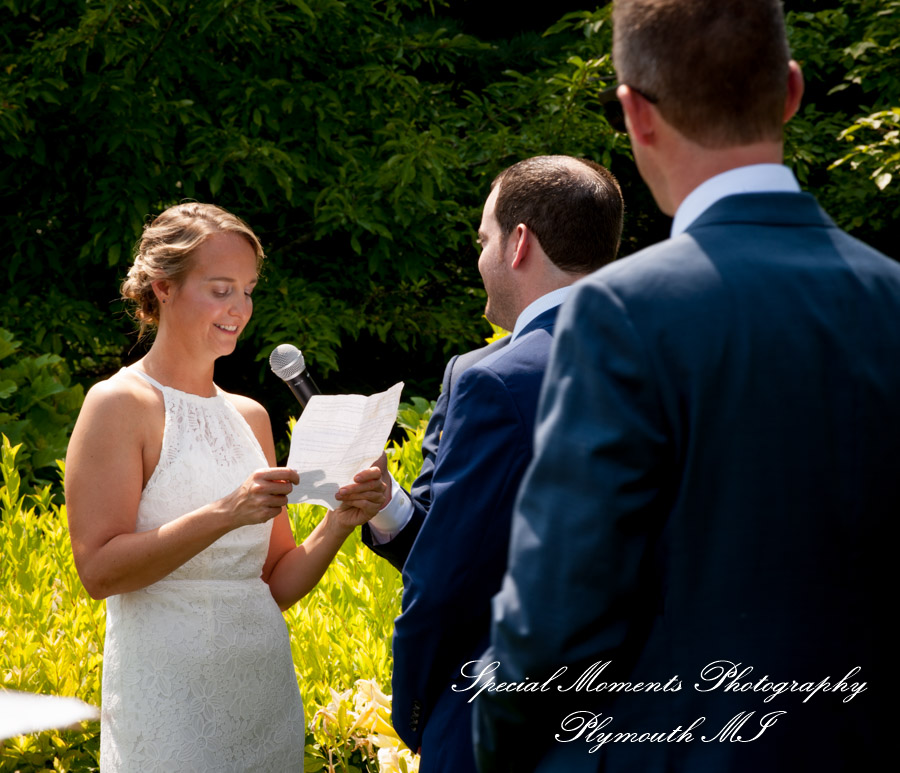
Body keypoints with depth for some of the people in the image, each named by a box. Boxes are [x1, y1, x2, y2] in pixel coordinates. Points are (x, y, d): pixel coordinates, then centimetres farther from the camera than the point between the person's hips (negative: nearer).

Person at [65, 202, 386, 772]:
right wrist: (225, 514, -22)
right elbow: (99, 569, -14)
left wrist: (341, 522, -4)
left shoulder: (250, 416, 13)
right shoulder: (120, 404, -5)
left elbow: (277, 585, 13)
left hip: (266, 684, 6)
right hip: (170, 696, -6)